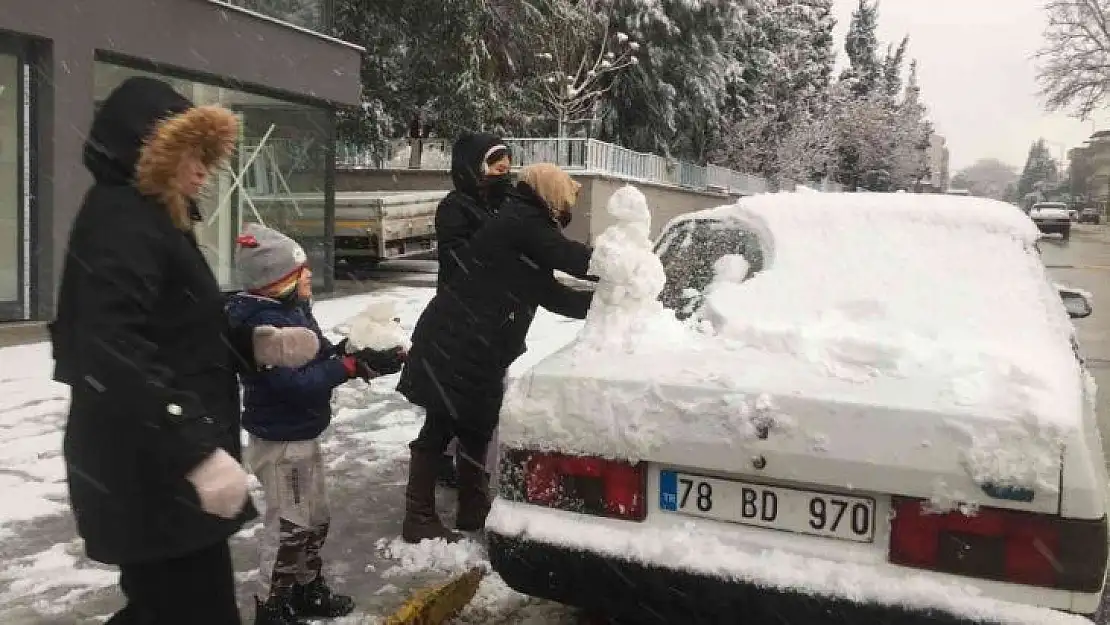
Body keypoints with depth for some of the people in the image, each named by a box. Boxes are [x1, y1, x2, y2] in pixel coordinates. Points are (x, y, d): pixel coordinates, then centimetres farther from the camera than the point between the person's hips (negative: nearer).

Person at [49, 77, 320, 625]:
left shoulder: (152, 218, 16)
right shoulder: (120, 220, -17)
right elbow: (114, 353, -29)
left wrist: (259, 347, 6)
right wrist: (199, 451, -34)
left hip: (162, 470, 11)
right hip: (146, 474, -11)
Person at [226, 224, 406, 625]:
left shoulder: (294, 309, 5)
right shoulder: (264, 324, -26)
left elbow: (319, 357, 6)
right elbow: (295, 384, -30)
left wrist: (363, 358, -11)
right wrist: (351, 366, -25)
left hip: (302, 436, 10)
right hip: (279, 443, -10)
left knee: (316, 518, 21)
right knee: (290, 528, 4)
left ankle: (308, 591, 38)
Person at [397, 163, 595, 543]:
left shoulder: (521, 225, 18)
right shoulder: (524, 223, -12)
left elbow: (553, 294, 18)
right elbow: (572, 258, -18)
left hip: (473, 349, 10)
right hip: (453, 345, -10)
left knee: (475, 425, 16)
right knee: (440, 428, -2)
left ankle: (474, 510, 27)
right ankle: (419, 520, 9)